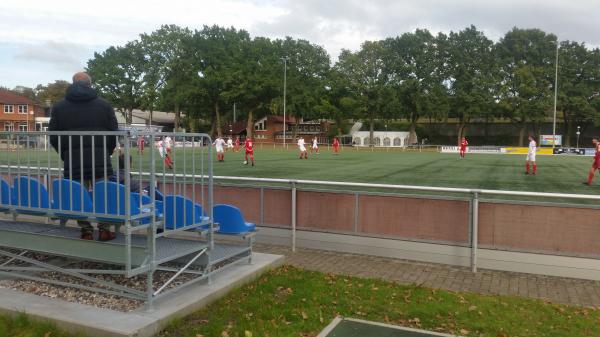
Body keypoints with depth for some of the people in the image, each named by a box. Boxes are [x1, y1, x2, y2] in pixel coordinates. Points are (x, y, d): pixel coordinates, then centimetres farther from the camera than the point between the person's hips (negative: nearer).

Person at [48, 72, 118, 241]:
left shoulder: (59, 107, 8)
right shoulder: (104, 105, 6)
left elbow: (53, 136, 6)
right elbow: (114, 133, 4)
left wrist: (65, 154, 16)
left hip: (72, 159, 1)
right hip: (100, 158, 0)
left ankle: (86, 230, 9)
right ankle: (104, 229, 8)